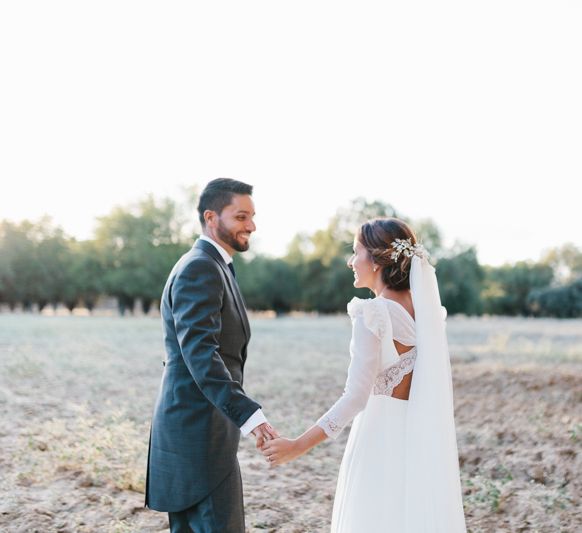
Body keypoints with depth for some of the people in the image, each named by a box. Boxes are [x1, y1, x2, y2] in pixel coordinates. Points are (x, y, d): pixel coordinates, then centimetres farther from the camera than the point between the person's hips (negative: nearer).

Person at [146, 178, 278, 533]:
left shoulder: (212, 268, 18)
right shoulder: (199, 268, -15)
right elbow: (199, 354, -27)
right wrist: (250, 416, -36)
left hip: (194, 430, 10)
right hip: (198, 433, -10)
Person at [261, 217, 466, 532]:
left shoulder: (372, 315, -17)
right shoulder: (427, 309, 4)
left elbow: (356, 397, -20)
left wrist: (298, 446, -16)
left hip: (381, 436, -7)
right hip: (423, 438, 7)